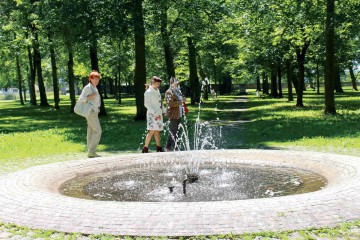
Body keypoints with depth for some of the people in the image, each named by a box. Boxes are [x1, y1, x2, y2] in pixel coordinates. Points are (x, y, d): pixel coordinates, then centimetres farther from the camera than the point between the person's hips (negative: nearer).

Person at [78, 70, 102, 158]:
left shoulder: (95, 88, 16)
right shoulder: (88, 87, -11)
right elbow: (81, 99, -17)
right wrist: (90, 96, -24)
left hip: (94, 112, 9)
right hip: (90, 112, -9)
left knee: (91, 132, 7)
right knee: (97, 131, -13)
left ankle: (90, 152, 8)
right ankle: (91, 151, -11)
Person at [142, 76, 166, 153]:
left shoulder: (157, 91, 15)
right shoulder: (148, 92, -11)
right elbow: (146, 104, -16)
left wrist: (163, 111, 14)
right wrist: (154, 113, -21)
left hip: (159, 114, 8)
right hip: (152, 114, -8)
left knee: (157, 131, 11)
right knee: (152, 131, -12)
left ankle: (159, 147, 16)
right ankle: (145, 148, -9)